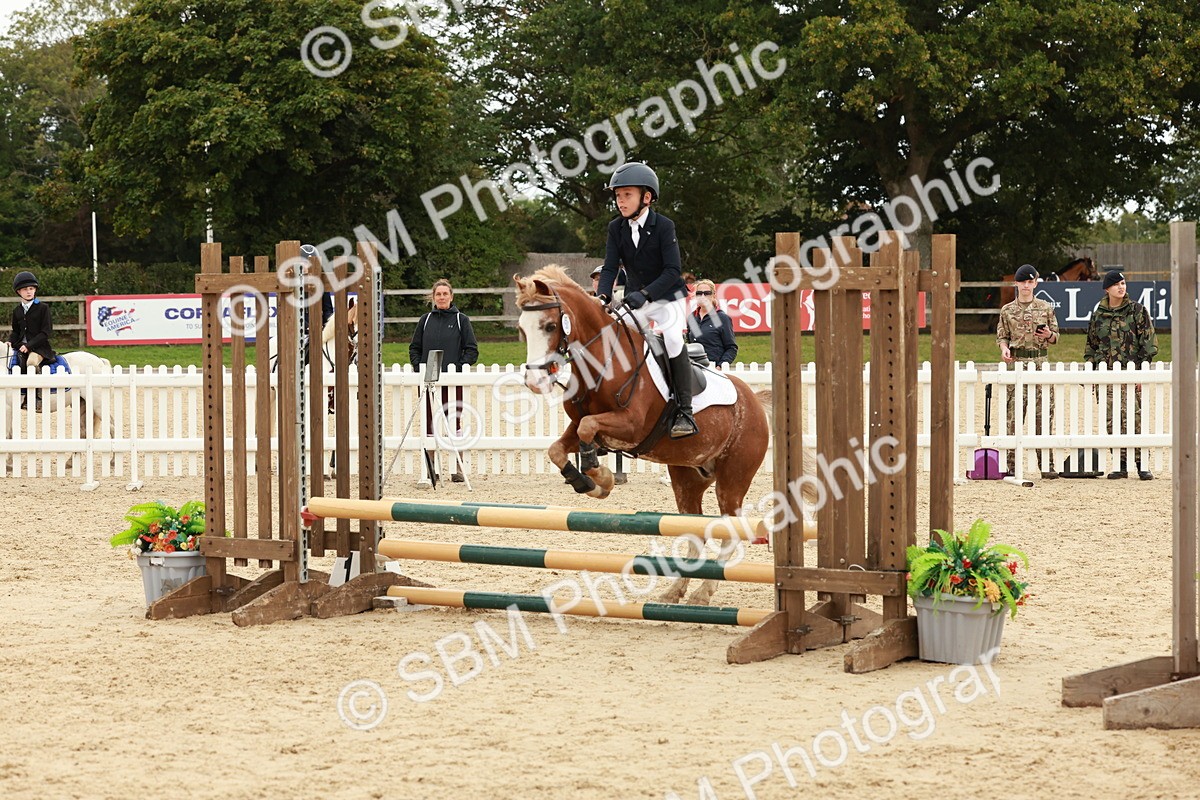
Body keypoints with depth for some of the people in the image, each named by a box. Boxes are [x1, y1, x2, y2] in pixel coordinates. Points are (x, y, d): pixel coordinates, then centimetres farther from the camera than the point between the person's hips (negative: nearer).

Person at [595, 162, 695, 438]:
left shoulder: (664, 226, -16)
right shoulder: (616, 228, -2)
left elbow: (672, 270, -22)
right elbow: (610, 267, -6)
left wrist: (645, 294, -34)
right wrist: (603, 295, -26)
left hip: (667, 298, -5)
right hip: (635, 299, 6)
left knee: (672, 339, -27)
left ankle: (685, 412, -24)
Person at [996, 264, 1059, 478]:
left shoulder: (1045, 308, 10)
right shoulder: (1008, 310, 8)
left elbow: (1056, 337, 14)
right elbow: (1002, 335, 12)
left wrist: (1049, 335, -8)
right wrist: (1004, 348, -9)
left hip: (1040, 363, 1)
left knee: (1043, 414, -1)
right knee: (1014, 413, -4)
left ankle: (1046, 465, 1)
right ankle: (1012, 464, -1)